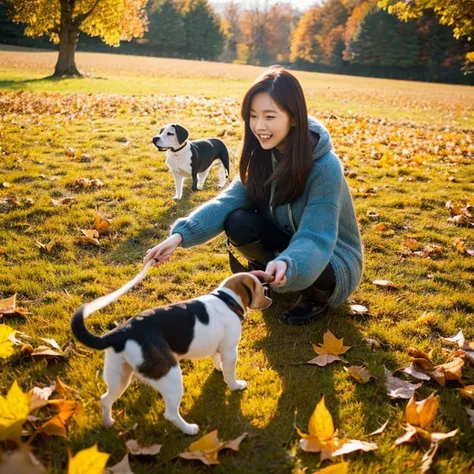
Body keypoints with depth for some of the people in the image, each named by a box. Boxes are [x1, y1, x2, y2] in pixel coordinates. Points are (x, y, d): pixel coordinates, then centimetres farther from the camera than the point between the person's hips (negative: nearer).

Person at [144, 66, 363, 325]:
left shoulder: (325, 167, -30)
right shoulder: (264, 155, -11)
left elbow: (316, 239, -35)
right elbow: (230, 199, -20)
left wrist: (287, 265, -57)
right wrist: (181, 234, -35)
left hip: (334, 261, -4)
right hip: (288, 244, 5)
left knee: (300, 269, -38)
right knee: (238, 223, -22)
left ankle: (318, 297, -2)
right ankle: (271, 280, 6)